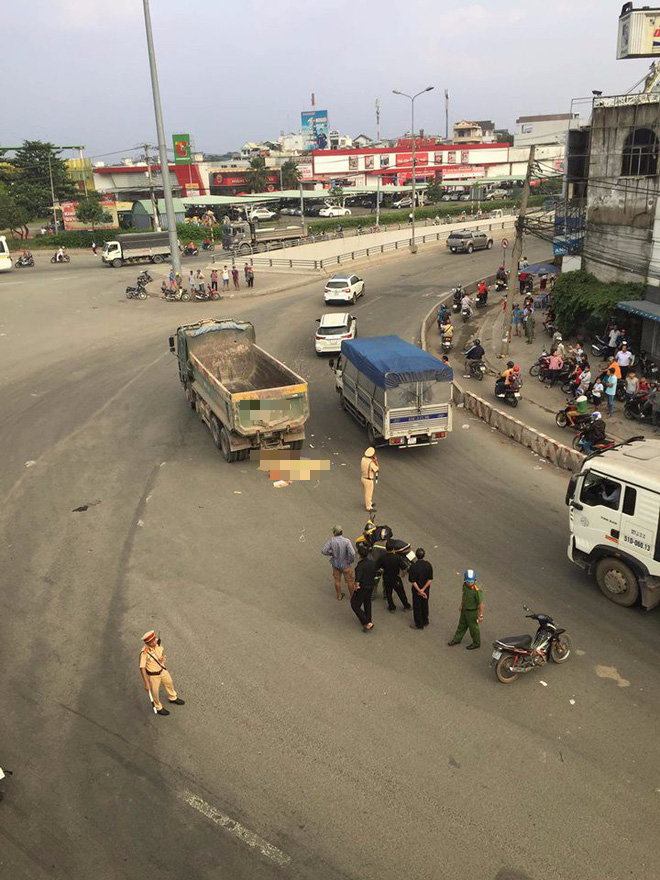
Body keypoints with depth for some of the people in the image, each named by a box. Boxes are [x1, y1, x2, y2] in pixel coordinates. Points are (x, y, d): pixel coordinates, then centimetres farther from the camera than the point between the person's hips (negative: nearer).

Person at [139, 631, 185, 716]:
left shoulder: (157, 642, -20)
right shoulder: (144, 653, -37)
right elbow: (142, 669, -29)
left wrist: (163, 657, -18)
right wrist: (146, 684, -25)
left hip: (162, 670, 6)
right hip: (153, 675, -6)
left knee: (169, 683, 28)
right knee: (155, 692, 20)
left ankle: (172, 698, 59)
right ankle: (158, 708, 49)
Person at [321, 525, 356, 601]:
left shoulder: (331, 541, -18)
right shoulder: (346, 541, -26)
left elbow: (324, 551, -14)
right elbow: (352, 553, -30)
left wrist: (331, 553, 3)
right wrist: (351, 560, -10)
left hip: (335, 564, 3)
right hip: (345, 564, -2)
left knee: (337, 580, 23)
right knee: (350, 580, 19)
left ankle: (339, 596, 40)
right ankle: (352, 596, 35)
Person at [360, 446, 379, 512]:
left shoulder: (363, 459, -6)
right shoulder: (371, 463, -29)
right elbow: (378, 470, -16)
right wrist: (376, 461, -11)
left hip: (363, 478, 8)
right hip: (368, 480, -8)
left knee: (367, 492, 26)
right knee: (369, 493, 8)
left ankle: (368, 503, 44)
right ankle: (369, 507, 21)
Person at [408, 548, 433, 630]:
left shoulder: (413, 567, -27)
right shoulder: (428, 565, -16)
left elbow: (413, 581, -22)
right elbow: (430, 579, -12)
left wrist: (419, 590, -13)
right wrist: (423, 589, -12)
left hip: (416, 590, -4)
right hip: (426, 589, 4)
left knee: (417, 607, 14)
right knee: (425, 605, 24)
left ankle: (419, 624, 27)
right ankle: (425, 621, 41)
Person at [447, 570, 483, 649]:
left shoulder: (477, 590, -33)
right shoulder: (465, 585, -12)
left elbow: (480, 604, -25)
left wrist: (481, 615, -19)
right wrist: (461, 605, 19)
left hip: (472, 612, -7)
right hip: (464, 609, 7)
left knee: (473, 628, 14)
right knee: (462, 625, 24)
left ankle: (476, 643, 36)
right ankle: (457, 639, 44)